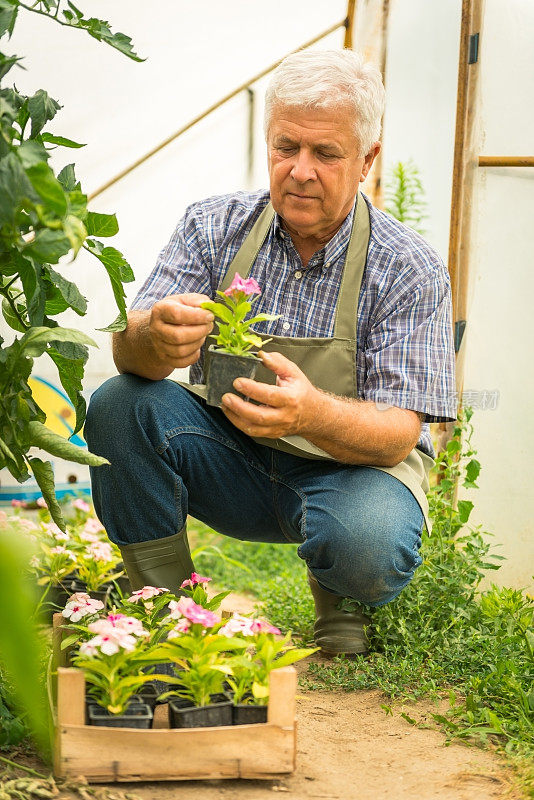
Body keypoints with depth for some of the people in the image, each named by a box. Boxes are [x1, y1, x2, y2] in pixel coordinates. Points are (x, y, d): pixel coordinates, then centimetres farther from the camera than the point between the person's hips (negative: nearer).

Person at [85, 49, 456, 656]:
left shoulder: (409, 270, -13)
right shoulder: (214, 226, -5)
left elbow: (397, 432, -20)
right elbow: (128, 347, -15)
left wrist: (314, 413, -43)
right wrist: (156, 340, -43)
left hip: (352, 464, -2)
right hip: (228, 457, 2)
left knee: (369, 546, -35)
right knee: (119, 405, -24)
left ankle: (339, 602, 6)